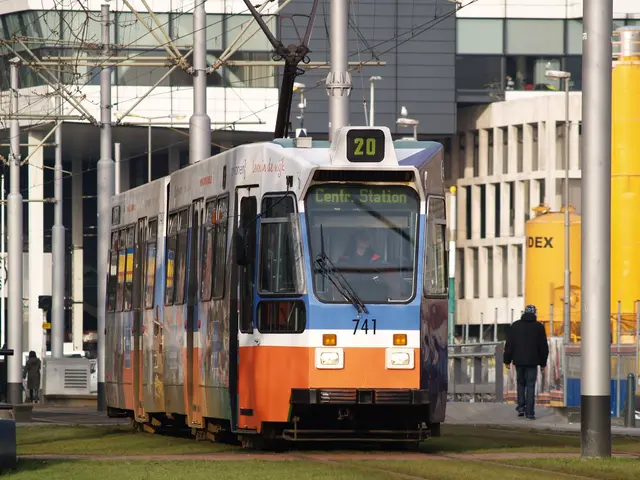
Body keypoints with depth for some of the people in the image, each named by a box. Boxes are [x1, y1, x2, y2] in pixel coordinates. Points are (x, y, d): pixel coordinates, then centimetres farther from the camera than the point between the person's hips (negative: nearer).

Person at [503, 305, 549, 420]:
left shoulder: (515, 325, 4)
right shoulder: (539, 327, 0)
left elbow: (509, 345, 4)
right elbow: (543, 346, 3)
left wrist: (507, 360, 9)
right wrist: (543, 363, 11)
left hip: (519, 361, 2)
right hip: (532, 362, -2)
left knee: (521, 383, 18)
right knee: (530, 386, 0)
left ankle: (521, 407, 5)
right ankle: (529, 412, -5)